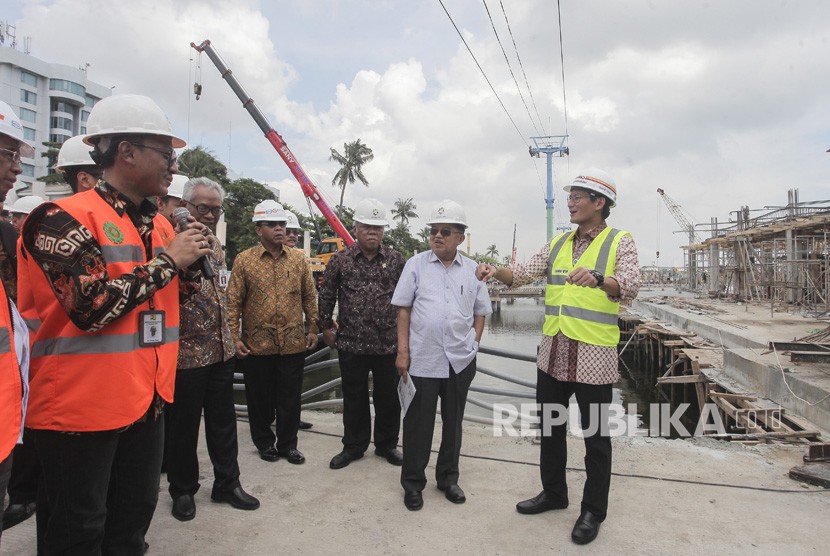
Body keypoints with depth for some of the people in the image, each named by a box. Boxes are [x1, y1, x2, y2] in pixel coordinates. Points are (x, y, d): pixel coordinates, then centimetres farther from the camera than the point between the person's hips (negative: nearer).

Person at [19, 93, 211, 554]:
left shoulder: (159, 224, 8)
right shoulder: (64, 218, -15)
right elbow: (93, 306, -27)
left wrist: (191, 266, 0)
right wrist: (168, 259, -19)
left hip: (147, 398, 7)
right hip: (80, 404, -7)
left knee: (135, 515, 20)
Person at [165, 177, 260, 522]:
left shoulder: (216, 246, 11)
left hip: (221, 350, 7)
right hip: (185, 352, -7)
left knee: (223, 422, 15)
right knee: (183, 426, 10)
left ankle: (227, 483, 30)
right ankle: (183, 490, 29)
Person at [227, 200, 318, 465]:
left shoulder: (299, 259, 5)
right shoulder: (244, 260, -2)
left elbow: (309, 297, 9)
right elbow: (234, 302, -2)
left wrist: (312, 328, 7)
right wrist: (234, 337, -6)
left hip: (294, 343, 2)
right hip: (257, 344, -1)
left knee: (290, 397, 10)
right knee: (260, 397, 12)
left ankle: (288, 443, 26)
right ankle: (264, 441, 31)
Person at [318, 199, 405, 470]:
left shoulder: (396, 260, 1)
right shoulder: (340, 260, -1)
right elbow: (326, 296, 8)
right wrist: (326, 327, 9)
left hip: (388, 343, 1)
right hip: (351, 343, 0)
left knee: (388, 397, 11)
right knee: (354, 398, 13)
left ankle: (387, 445, 31)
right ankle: (353, 446, 30)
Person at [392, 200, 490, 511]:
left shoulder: (472, 271, 5)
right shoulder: (416, 265, -1)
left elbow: (481, 312, 13)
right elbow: (403, 310, -1)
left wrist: (474, 343, 4)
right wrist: (402, 351, -6)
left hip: (461, 360, 3)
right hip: (422, 358, -2)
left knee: (453, 422, 15)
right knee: (418, 424, 7)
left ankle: (448, 478, 33)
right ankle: (412, 482, 24)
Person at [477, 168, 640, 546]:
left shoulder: (620, 242, -4)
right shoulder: (558, 244, 11)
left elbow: (631, 287, -20)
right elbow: (524, 274, 4)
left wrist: (597, 279, -40)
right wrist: (496, 272, -15)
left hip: (593, 357, -5)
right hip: (553, 353, 6)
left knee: (596, 436, 8)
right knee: (550, 428, 17)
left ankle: (593, 511, 26)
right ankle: (553, 493, 37)